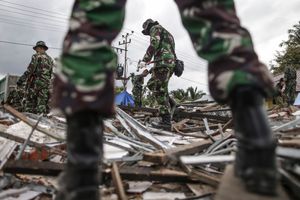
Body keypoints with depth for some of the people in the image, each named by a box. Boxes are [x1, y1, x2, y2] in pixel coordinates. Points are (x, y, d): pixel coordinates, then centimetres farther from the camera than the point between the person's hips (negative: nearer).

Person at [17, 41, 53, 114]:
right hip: (45, 84, 5)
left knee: (29, 103, 0)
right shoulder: (50, 59, 15)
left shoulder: (36, 56, -3)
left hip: (35, 83, -5)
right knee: (42, 104, 5)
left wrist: (21, 79, -8)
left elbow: (30, 70, -10)